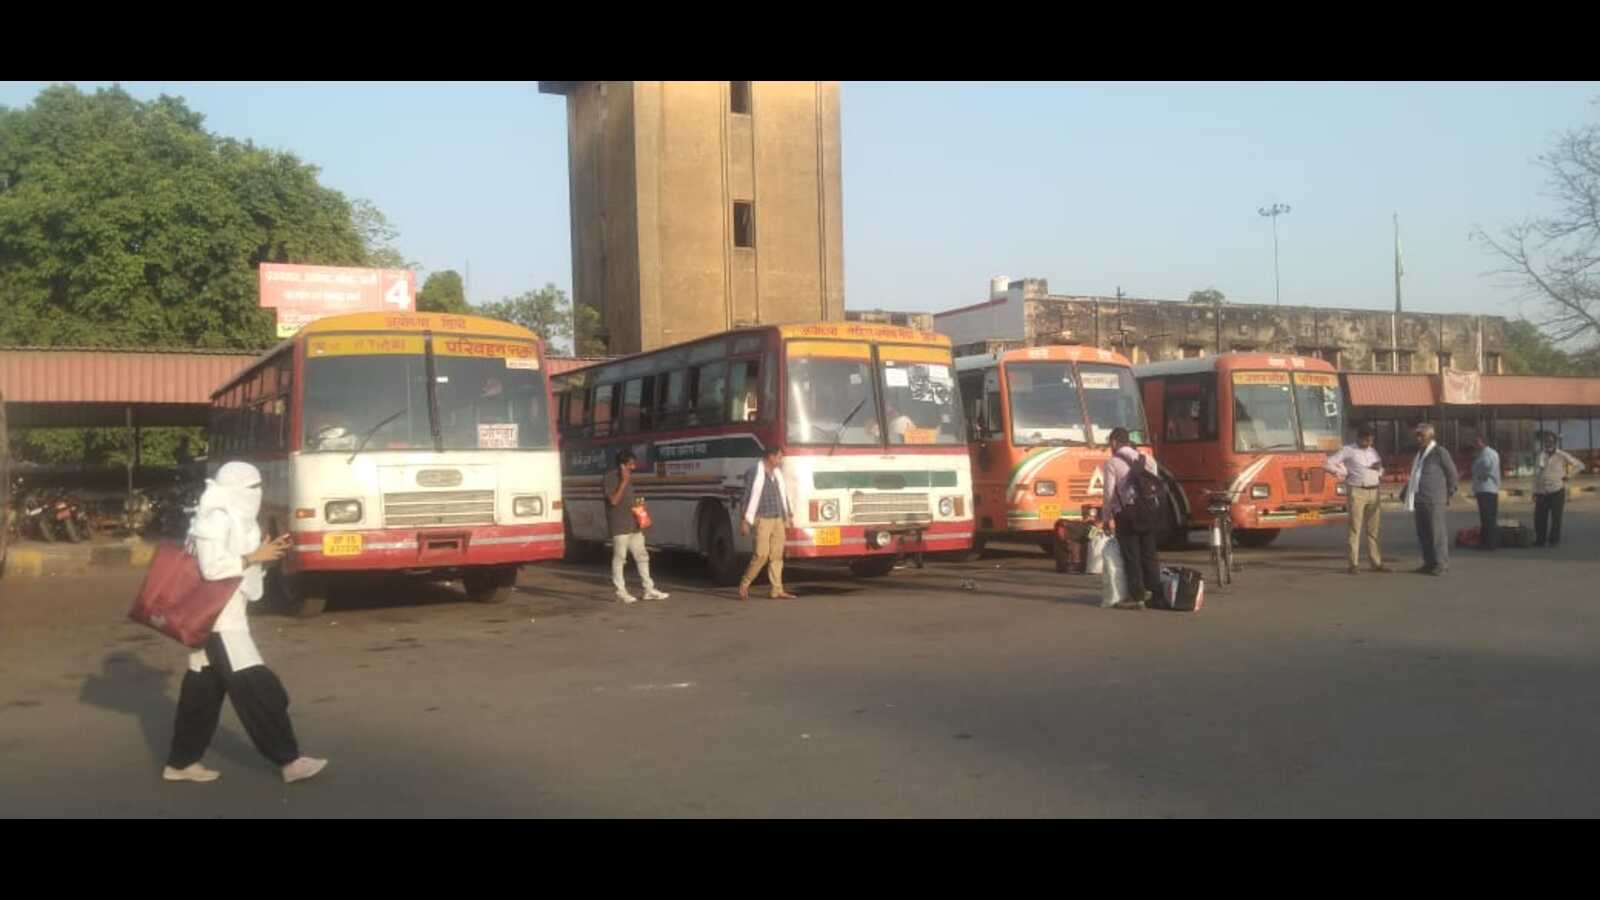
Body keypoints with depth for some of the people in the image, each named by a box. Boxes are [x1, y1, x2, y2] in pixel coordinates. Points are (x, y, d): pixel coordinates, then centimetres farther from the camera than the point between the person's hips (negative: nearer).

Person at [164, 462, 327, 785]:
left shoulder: (232, 518, 15)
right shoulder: (215, 518, -16)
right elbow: (212, 567, -25)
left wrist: (265, 552, 5)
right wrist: (255, 557, -19)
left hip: (225, 615, 10)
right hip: (218, 617, -10)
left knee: (203, 689, 15)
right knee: (256, 689, -10)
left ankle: (181, 762, 23)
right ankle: (288, 760, -8)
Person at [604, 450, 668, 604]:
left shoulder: (628, 477, 15)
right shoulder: (610, 477, -10)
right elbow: (614, 500, -19)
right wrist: (624, 481, -20)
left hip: (633, 525, 8)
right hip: (619, 526, -8)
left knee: (642, 556, 9)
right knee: (619, 558, -2)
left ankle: (649, 590, 14)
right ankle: (621, 592, 4)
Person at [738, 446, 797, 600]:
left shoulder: (777, 473, 14)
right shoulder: (754, 472, -7)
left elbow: (784, 495, 21)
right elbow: (748, 497, -10)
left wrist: (789, 516, 18)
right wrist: (744, 521, -13)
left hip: (778, 520, 7)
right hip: (763, 520, -7)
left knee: (777, 555, 4)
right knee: (762, 554, -12)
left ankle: (778, 591, 6)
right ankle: (744, 585, 3)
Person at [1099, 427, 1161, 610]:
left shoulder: (1112, 463, -4)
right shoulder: (1147, 461, 12)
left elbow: (1110, 492, -8)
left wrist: (1106, 518, 0)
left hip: (1126, 512, -5)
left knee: (1131, 556, 0)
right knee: (1149, 555, 10)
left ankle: (1136, 597, -1)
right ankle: (1157, 595, 12)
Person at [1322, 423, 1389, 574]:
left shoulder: (1373, 451, 16)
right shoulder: (1348, 450, -1)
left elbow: (1381, 470, 26)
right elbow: (1326, 464, -5)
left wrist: (1379, 468, 3)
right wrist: (1344, 473, -7)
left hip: (1373, 492, 5)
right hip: (1357, 492, -5)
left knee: (1373, 529, 8)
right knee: (1355, 529, -5)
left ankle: (1376, 563, 13)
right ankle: (1354, 564, -3)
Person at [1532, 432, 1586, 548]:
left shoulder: (1562, 455, 0)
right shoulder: (1540, 455, 10)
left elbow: (1579, 465, 6)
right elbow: (1536, 474, 11)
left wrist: (1567, 475, -1)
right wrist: (1535, 491, 7)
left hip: (1557, 491, -3)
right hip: (1542, 492, 3)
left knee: (1555, 517, -1)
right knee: (1539, 517, 2)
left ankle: (1554, 540, 7)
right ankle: (1540, 540, 12)